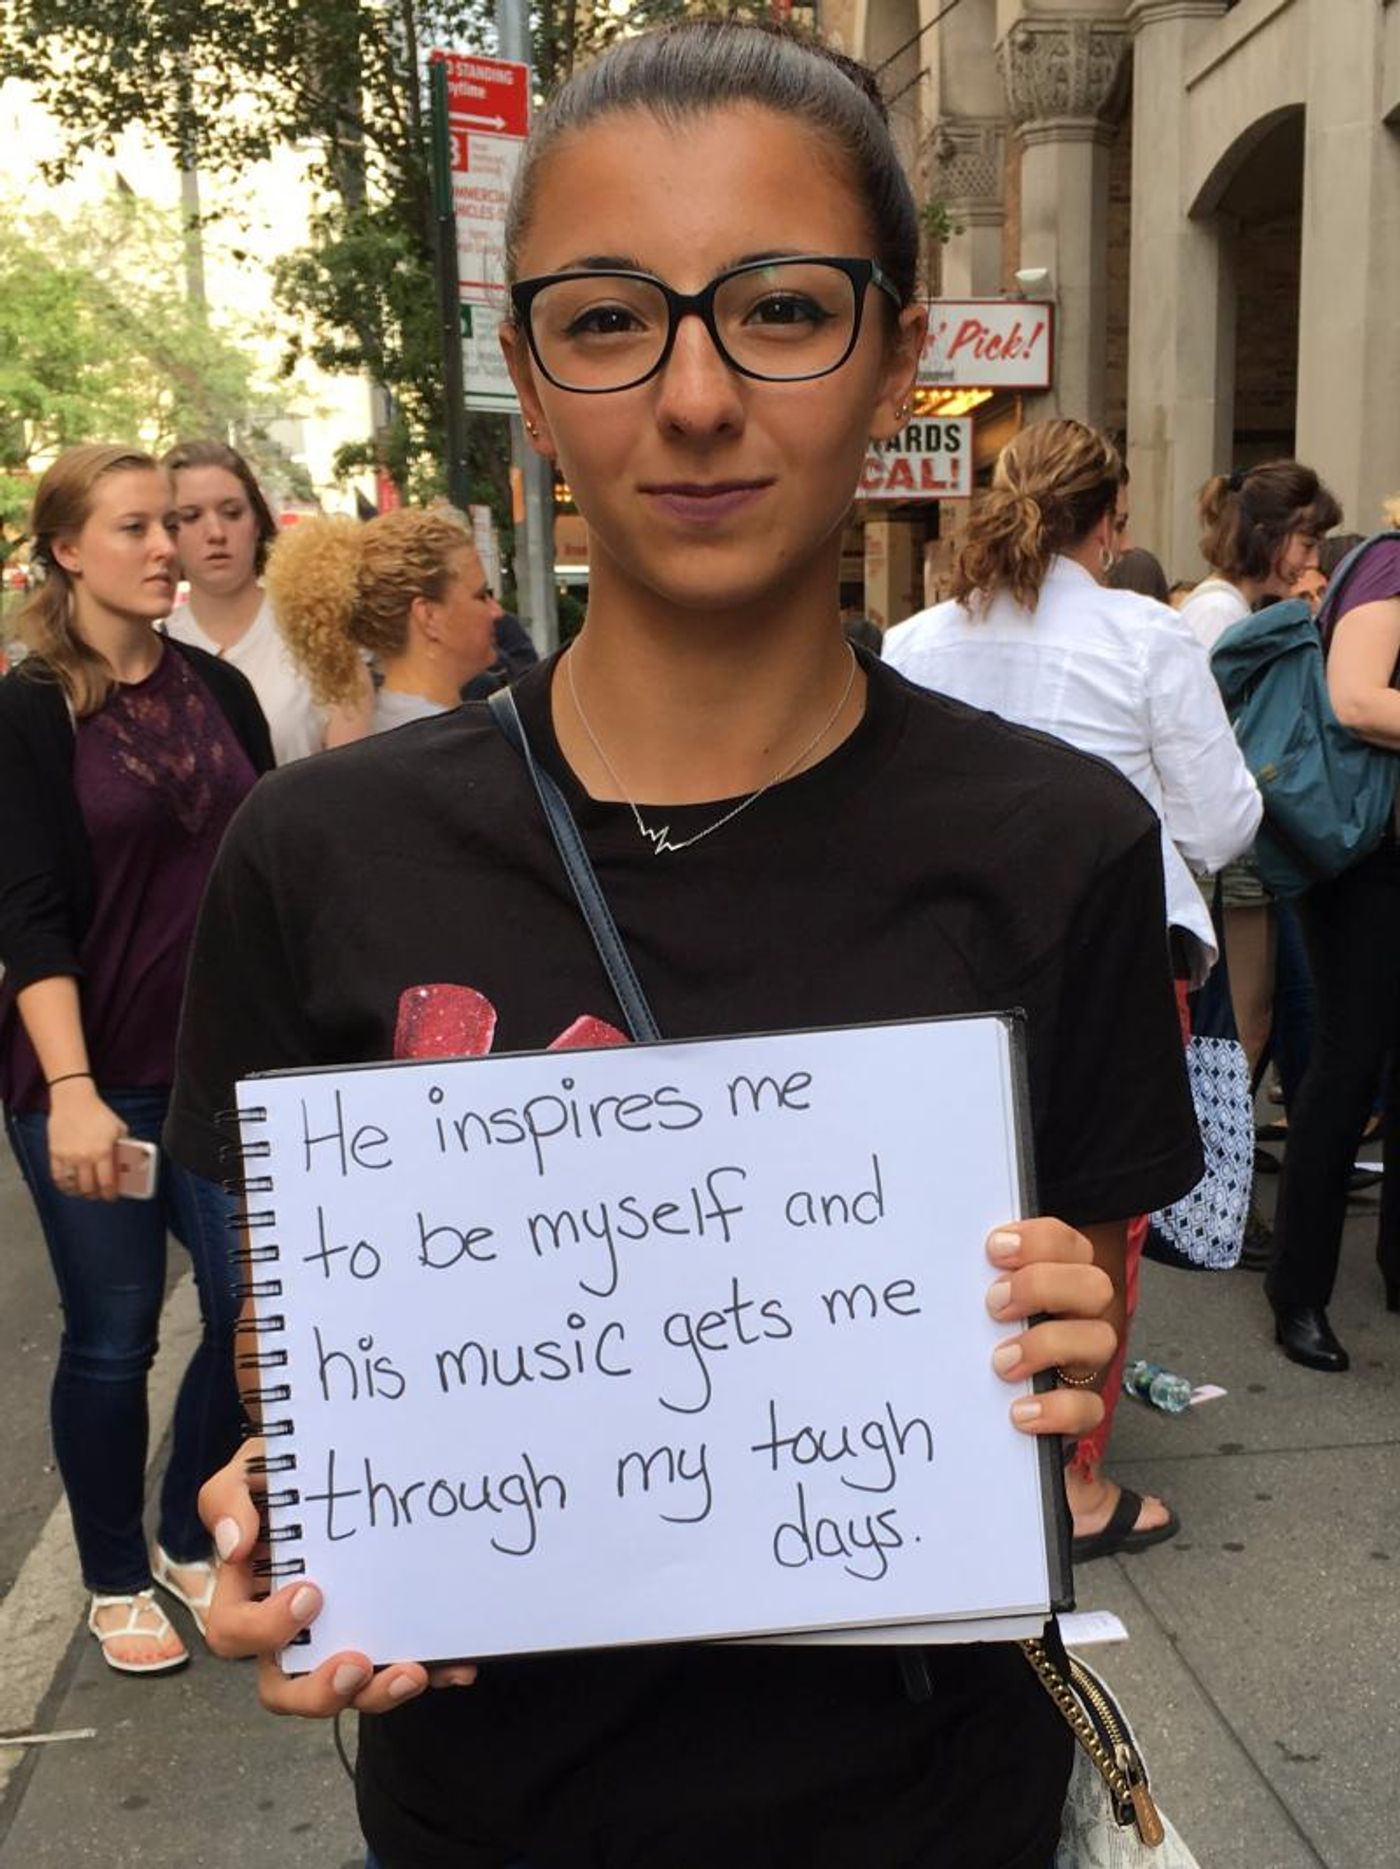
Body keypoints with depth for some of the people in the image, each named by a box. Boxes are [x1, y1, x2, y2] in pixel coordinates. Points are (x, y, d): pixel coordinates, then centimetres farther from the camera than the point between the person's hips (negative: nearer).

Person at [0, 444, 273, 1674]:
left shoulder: (219, 689, 6)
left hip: (226, 1063, 4)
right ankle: (117, 1581, 29)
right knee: (113, 1333, 7)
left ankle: (189, 1541, 32)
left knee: (256, 1309, 7)